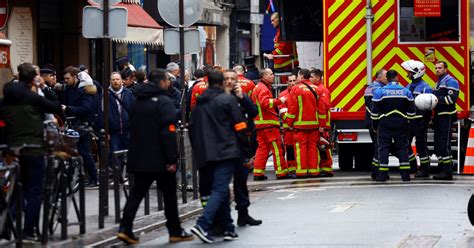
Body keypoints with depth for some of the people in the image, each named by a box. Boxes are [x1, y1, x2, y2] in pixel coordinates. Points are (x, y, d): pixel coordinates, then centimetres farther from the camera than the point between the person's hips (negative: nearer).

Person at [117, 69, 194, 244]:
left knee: (137, 192, 7)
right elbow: (169, 132, -19)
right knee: (169, 195, 6)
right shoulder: (164, 102, -12)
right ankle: (175, 231, 13)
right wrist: (172, 159, -18)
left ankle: (125, 228, -5)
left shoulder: (138, 101, 12)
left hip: (139, 157, 6)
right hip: (160, 158, -6)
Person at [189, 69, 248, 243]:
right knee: (220, 189, -11)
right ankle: (203, 225, -26)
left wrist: (199, 151, 22)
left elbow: (192, 129, 16)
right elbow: (239, 126, -5)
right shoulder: (228, 99, -2)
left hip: (205, 155, 6)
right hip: (225, 151, -6)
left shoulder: (199, 103, 14)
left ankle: (228, 228, 15)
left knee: (220, 189, 14)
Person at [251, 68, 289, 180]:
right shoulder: (263, 88, -12)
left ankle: (258, 173, 8)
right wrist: (279, 100, -19)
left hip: (260, 123, 10)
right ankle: (281, 172, -7)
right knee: (277, 147, -7)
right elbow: (265, 103, -26)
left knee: (262, 147, 10)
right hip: (268, 123, -10)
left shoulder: (258, 87, 22)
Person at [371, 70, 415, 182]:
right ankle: (405, 174, 5)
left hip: (385, 124, -2)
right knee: (402, 148, 8)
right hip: (401, 125, 2)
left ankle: (382, 174, -2)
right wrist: (407, 121, 17)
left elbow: (375, 111, -3)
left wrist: (375, 126, 6)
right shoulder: (406, 91, 2)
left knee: (384, 148, 2)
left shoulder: (380, 91, -4)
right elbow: (411, 111, 4)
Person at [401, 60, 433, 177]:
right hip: (409, 120, 8)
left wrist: (424, 122, -20)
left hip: (420, 121, -8)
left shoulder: (425, 87, -11)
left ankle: (425, 170, 5)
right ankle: (412, 165, 21)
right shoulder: (408, 87, 14)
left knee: (421, 145, -2)